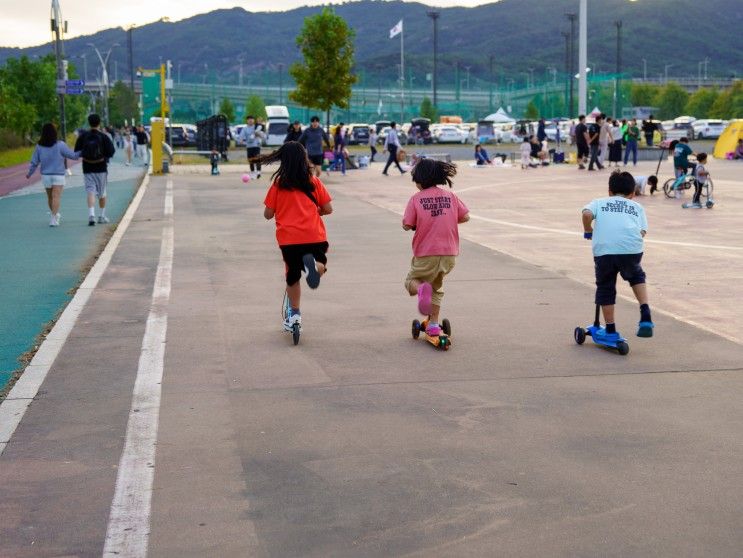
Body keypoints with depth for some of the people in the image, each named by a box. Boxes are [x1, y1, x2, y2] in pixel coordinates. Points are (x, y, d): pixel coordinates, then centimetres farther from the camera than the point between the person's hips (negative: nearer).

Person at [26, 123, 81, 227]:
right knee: (56, 197, -8)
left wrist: (29, 173, 19)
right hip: (58, 175, -4)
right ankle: (53, 218, -20)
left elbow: (34, 162, 4)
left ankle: (55, 215, 35)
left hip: (45, 175, 4)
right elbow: (73, 155, -7)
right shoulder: (60, 145, -12)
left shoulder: (39, 146, -2)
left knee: (50, 197, 19)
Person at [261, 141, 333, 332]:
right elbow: (328, 209, 5)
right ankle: (313, 265, -17)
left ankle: (294, 313, 18)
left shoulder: (278, 184, 2)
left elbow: (268, 214, 4)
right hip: (314, 236, 0)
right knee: (320, 265, 19)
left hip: (288, 238, 0)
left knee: (293, 274, 17)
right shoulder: (314, 182, 4)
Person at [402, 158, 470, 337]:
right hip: (449, 253, 4)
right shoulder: (450, 196, 2)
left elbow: (406, 225, -10)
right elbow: (465, 217, 3)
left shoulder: (416, 199, -8)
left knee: (411, 281, 18)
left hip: (425, 253, -3)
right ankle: (433, 324, 21)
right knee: (436, 287, 24)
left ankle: (422, 289, -18)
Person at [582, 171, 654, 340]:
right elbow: (642, 232, 14)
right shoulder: (637, 207, 29)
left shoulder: (599, 202, 24)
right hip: (632, 249, 2)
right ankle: (645, 315, 16)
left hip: (604, 250, -1)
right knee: (636, 277, 30)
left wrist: (588, 232, 18)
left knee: (605, 288, 16)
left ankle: (610, 330, 21)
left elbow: (587, 214, 2)